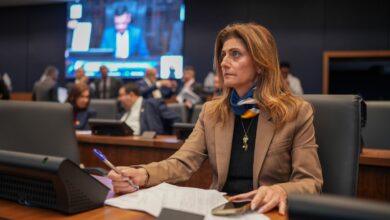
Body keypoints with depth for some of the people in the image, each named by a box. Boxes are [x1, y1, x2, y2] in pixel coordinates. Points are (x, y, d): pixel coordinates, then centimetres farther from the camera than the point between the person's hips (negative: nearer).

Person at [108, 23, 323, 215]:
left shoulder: (297, 112, -4)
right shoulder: (211, 111, 7)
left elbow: (311, 181, -6)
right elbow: (183, 163, -3)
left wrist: (281, 191, -29)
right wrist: (142, 175, -24)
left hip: (267, 212, -2)